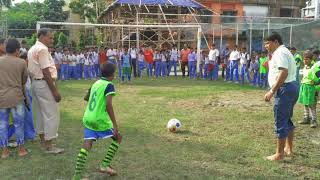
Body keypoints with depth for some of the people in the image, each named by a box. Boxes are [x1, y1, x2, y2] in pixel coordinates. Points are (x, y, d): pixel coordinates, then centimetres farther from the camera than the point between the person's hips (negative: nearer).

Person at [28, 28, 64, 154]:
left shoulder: (32, 49, 16)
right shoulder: (42, 49, -16)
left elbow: (31, 70, 17)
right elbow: (46, 72, -21)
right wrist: (55, 90, -20)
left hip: (35, 83, 10)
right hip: (44, 84, -10)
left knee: (40, 113, 18)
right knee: (51, 114, -4)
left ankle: (43, 140, 29)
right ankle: (49, 145, 0)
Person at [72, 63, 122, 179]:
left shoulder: (96, 83, 13)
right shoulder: (109, 85, -10)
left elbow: (86, 98, 28)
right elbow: (108, 105, -21)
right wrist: (115, 125, -21)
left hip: (88, 118, 7)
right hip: (100, 120, -7)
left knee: (87, 145, 2)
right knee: (117, 138, 12)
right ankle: (105, 165, 6)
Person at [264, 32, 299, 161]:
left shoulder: (280, 53, -13)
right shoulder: (283, 52, 20)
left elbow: (284, 73, -26)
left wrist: (272, 91, -27)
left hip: (285, 89, -11)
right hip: (291, 87, 11)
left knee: (280, 122, -6)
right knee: (287, 119, 20)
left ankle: (279, 154, 1)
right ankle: (289, 148, 32)